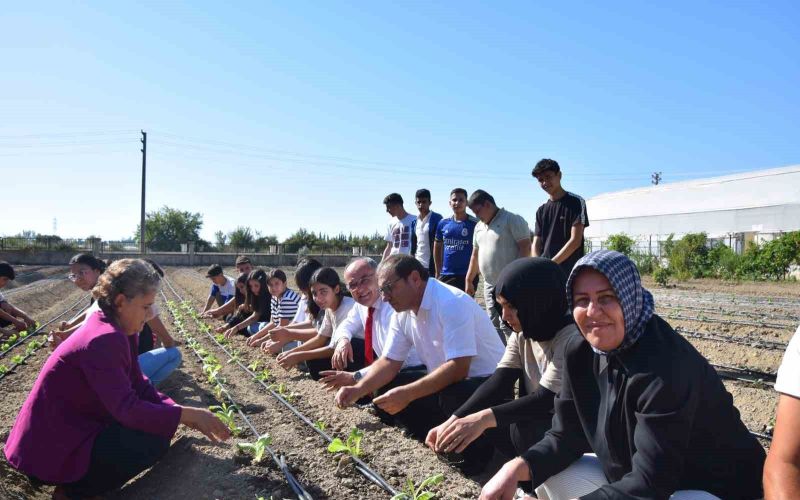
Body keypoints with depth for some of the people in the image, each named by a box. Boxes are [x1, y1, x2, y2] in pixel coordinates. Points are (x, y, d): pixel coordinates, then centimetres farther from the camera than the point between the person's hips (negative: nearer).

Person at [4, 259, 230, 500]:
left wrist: (182, 412, -8)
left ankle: (75, 479, 11)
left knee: (155, 424, 5)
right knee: (155, 439, -18)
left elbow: (139, 387, 4)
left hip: (69, 426, 10)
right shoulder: (104, 340, -28)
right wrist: (189, 415, -26)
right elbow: (128, 409, -32)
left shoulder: (119, 331, 2)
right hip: (49, 448, -10)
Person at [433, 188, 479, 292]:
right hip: (445, 275, 4)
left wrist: (475, 273, -6)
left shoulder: (475, 223, -6)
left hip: (467, 275, -3)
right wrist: (438, 272, 13)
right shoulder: (443, 223, 5)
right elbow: (437, 247, 15)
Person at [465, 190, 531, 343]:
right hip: (489, 285, 8)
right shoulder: (479, 227, 17)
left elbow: (525, 248, -14)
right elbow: (475, 255, 23)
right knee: (494, 325, 12)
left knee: (508, 326, -10)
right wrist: (468, 280, 21)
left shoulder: (513, 220, -7)